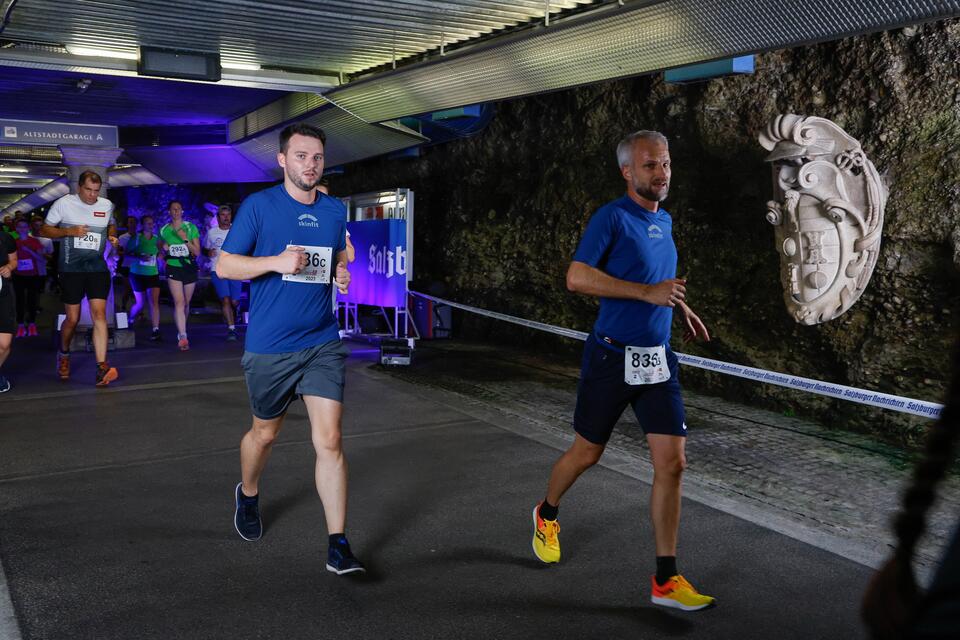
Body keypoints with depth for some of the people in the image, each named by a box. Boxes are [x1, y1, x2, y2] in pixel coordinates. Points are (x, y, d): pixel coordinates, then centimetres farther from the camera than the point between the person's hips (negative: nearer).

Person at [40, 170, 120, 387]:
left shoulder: (106, 205, 4)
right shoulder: (63, 204, -5)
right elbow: (44, 230, -1)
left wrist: (113, 236, 2)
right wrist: (68, 232, -17)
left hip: (97, 267, 2)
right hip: (71, 269, -2)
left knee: (99, 314, -13)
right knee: (72, 319, 4)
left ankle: (101, 367, -19)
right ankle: (64, 355, 35)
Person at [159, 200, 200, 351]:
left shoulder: (191, 227, -1)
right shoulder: (164, 230, 5)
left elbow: (197, 252, -4)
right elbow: (161, 250, 22)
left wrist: (185, 239, -18)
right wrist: (164, 249, -2)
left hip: (189, 267, 1)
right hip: (173, 269, -1)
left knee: (186, 303, 11)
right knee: (179, 302, -16)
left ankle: (181, 331, 34)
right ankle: (183, 337, -22)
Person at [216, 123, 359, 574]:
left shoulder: (335, 211, 8)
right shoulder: (259, 206, -5)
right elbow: (224, 265, -5)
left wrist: (343, 274, 0)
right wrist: (276, 262, -21)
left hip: (323, 345, 2)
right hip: (269, 347, -2)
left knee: (329, 441, -7)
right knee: (265, 434, 16)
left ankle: (338, 547, -2)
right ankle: (248, 495, 49)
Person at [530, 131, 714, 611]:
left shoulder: (664, 220, 12)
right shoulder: (611, 217, -11)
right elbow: (577, 277, -23)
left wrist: (679, 306, 19)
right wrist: (648, 292, -27)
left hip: (658, 359, 6)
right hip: (612, 357, -6)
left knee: (671, 463, -2)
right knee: (586, 453, 10)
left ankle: (665, 581, 6)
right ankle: (547, 514, 41)